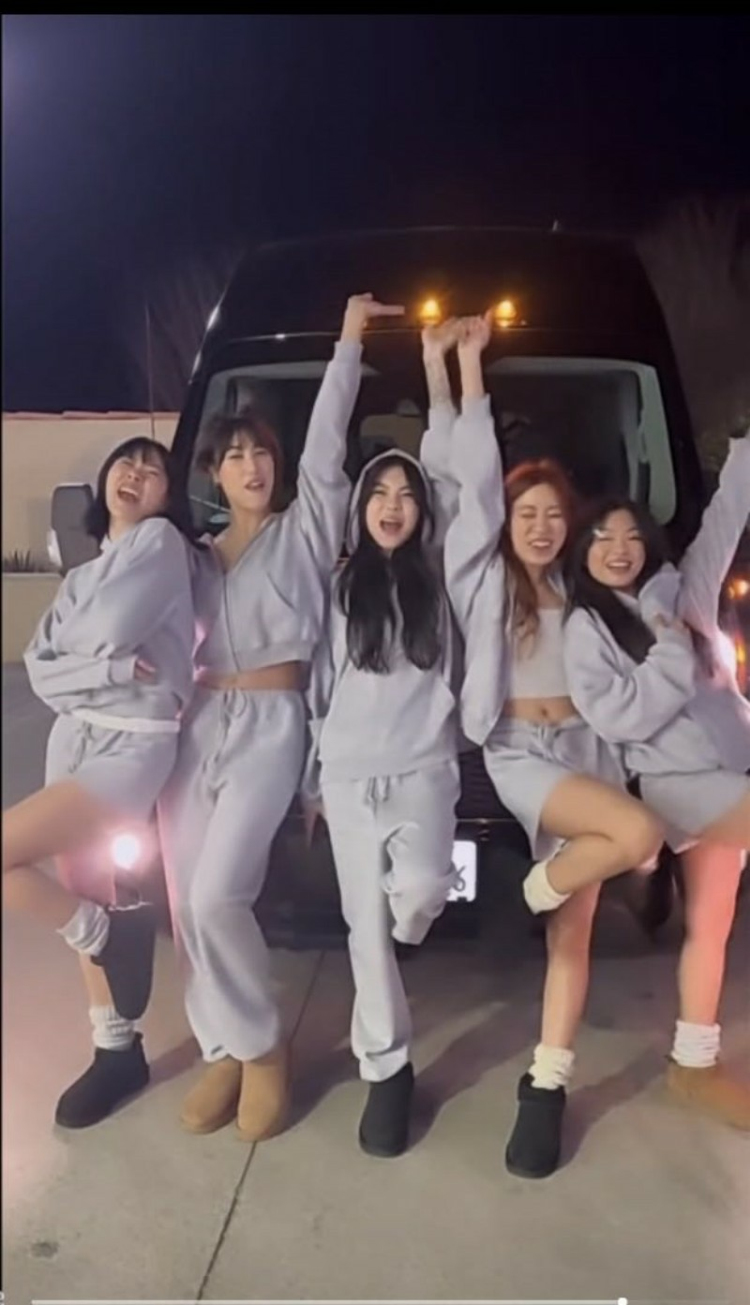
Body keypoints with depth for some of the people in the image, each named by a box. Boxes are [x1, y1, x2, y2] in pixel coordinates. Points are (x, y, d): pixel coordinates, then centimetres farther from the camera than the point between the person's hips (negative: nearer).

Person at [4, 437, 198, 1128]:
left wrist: (77, 653, 4)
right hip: (72, 739, 7)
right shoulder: (81, 574, 17)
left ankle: (106, 937, 6)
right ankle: (117, 1049, 24)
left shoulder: (163, 541, -3)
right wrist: (111, 665, -12)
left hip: (133, 745, -7)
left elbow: (110, 629, -17)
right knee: (81, 896, 9)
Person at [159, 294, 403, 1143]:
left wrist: (349, 341, 0)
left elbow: (326, 441, -1)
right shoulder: (199, 555, 19)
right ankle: (225, 1051, 19)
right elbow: (179, 637, 17)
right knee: (187, 903, 1)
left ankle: (259, 1046, 6)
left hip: (270, 725, -5)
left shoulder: (305, 528, 8)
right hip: (197, 725, 5)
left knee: (217, 894, -18)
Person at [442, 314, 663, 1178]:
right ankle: (531, 893, -1)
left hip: (584, 748, 5)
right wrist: (469, 363, -1)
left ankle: (546, 1086, 9)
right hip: (518, 751, -5)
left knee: (576, 925, 0)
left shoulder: (578, 592, 18)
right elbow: (475, 478, -2)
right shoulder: (485, 575, 4)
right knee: (639, 833, -28)